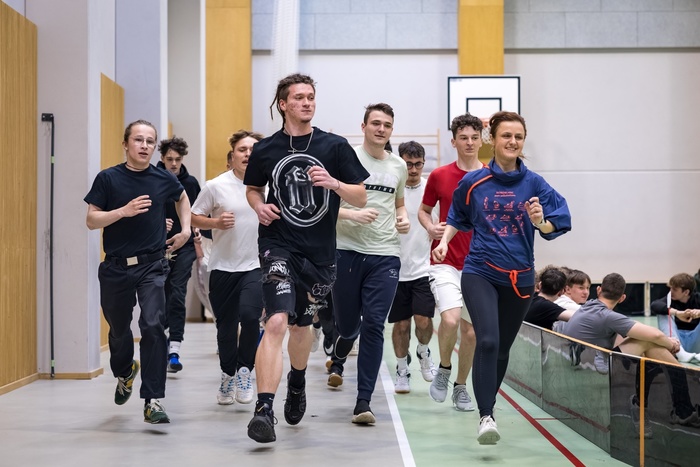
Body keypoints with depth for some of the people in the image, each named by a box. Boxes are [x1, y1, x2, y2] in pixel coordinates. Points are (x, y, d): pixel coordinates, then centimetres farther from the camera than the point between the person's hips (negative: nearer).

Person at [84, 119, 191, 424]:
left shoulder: (163, 179, 1)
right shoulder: (108, 178, -4)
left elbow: (182, 198, 24)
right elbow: (91, 220, -7)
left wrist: (185, 230, 14)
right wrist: (124, 210, -20)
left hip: (152, 265, 0)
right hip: (116, 267, 1)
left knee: (153, 326, -17)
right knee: (118, 328, 17)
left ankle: (152, 401, -13)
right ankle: (124, 372, 50)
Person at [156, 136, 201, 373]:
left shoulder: (191, 183, 4)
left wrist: (199, 231, -1)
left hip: (184, 246, 0)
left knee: (177, 295, -10)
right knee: (162, 294, 10)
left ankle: (174, 349, -15)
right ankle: (162, 337, 31)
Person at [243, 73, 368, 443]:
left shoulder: (335, 146, 1)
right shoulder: (266, 149, 2)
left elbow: (361, 197, 1)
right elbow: (253, 188, 19)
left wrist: (333, 183, -17)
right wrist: (259, 206, -2)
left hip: (319, 252, 2)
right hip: (278, 245, -2)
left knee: (301, 325, 18)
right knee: (276, 322, -20)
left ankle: (297, 382, 48)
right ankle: (263, 410, -22)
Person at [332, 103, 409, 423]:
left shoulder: (399, 166, 12)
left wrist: (403, 219, 6)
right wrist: (353, 214, -17)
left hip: (385, 255, 2)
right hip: (348, 251, -2)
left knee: (374, 326, -7)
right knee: (347, 323, 6)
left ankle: (363, 402, -2)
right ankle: (346, 335, 47)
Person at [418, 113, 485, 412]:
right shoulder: (439, 176, 2)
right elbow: (424, 210, 14)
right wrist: (430, 227, -7)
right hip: (445, 261, -2)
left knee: (470, 331, 7)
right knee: (450, 319, -22)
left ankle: (461, 387, 26)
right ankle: (444, 369, 5)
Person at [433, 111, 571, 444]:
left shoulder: (534, 184, 0)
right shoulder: (473, 182, 1)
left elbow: (554, 228, -3)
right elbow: (457, 219, 17)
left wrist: (540, 222, -23)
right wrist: (444, 241, 1)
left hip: (519, 278, 2)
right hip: (479, 272, -2)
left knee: (502, 348, 13)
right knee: (487, 340, -21)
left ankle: (488, 405, 35)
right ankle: (486, 417, -21)